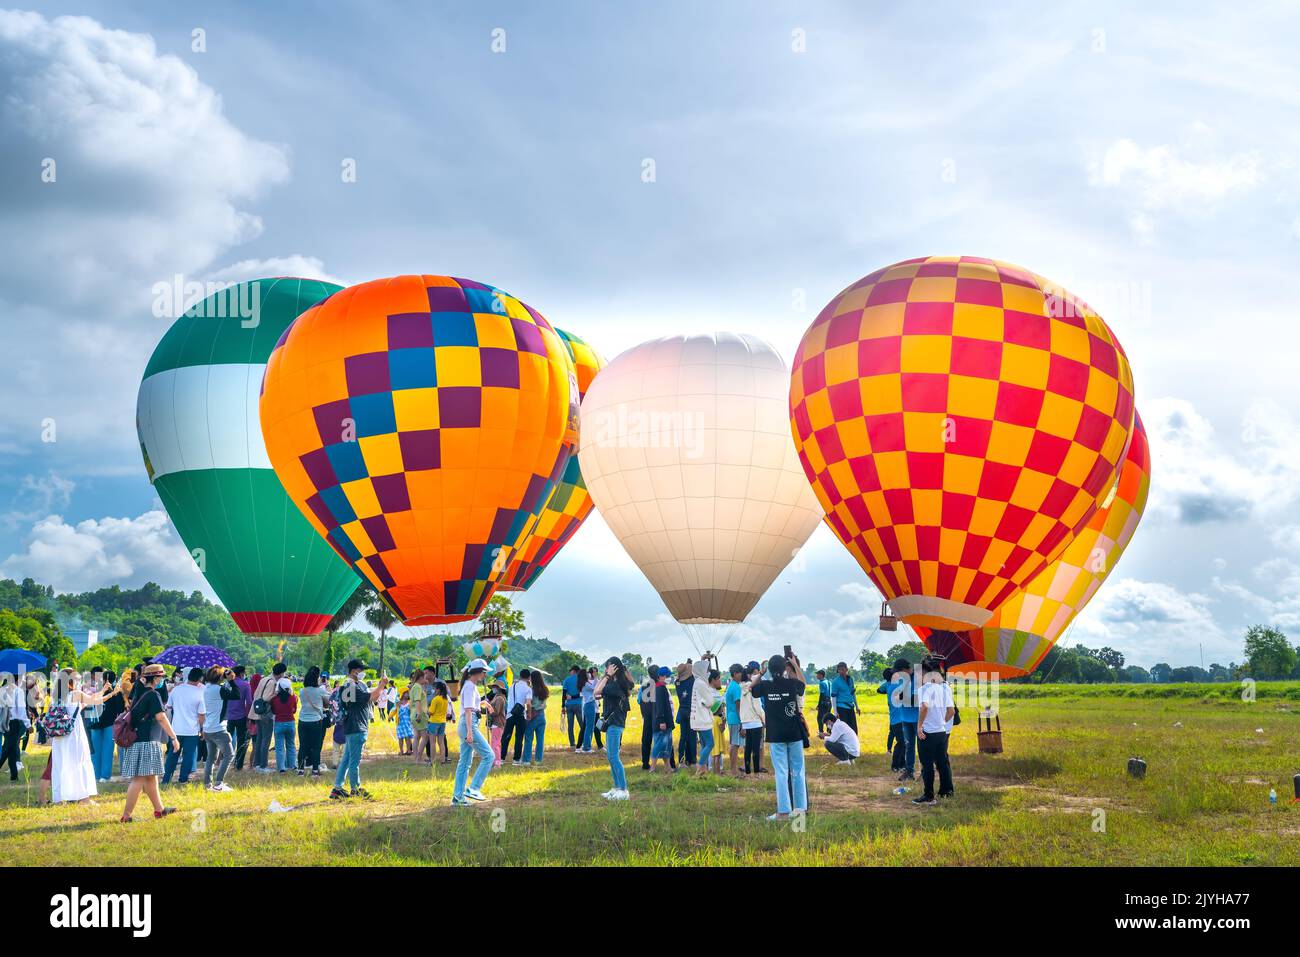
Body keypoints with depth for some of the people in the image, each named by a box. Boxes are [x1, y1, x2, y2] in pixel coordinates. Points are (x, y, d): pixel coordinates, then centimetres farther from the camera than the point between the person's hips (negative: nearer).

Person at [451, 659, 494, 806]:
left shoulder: (470, 685, 17)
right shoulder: (470, 686, -13)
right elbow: (468, 710, -20)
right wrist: (470, 731, -25)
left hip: (466, 726, 10)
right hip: (469, 725, -10)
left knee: (465, 762, 11)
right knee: (488, 755, -9)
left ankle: (458, 797, 13)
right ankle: (473, 788, -11)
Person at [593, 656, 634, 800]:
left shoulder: (616, 684, -17)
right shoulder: (615, 683, 13)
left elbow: (597, 691, -23)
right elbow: (598, 690, 20)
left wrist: (607, 676, -16)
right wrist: (605, 676, 13)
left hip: (614, 724, -11)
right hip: (612, 723, 11)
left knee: (613, 756, -10)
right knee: (611, 756, 14)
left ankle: (623, 790, -10)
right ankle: (617, 788, 19)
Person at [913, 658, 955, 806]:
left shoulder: (926, 687, -15)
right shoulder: (945, 687, 7)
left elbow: (924, 706, -31)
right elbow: (951, 710, 8)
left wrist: (919, 726, -22)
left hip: (927, 732, -7)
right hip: (942, 731, 7)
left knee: (927, 764, 0)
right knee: (942, 761, 17)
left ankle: (928, 796, 3)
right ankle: (947, 791, 25)